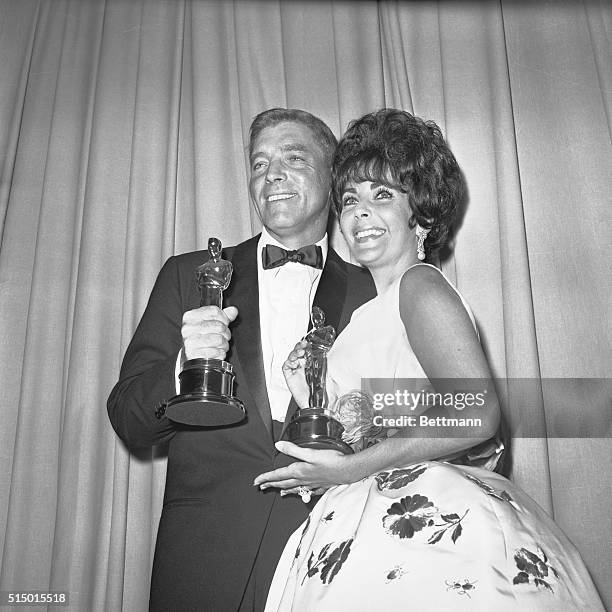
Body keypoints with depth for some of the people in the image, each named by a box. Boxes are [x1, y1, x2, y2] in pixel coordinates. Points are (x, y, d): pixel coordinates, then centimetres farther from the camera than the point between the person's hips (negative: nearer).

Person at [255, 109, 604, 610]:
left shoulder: (421, 285, -6)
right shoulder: (377, 313, 20)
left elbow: (478, 414, -19)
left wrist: (351, 468, -16)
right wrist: (312, 402, 2)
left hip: (428, 529, -7)